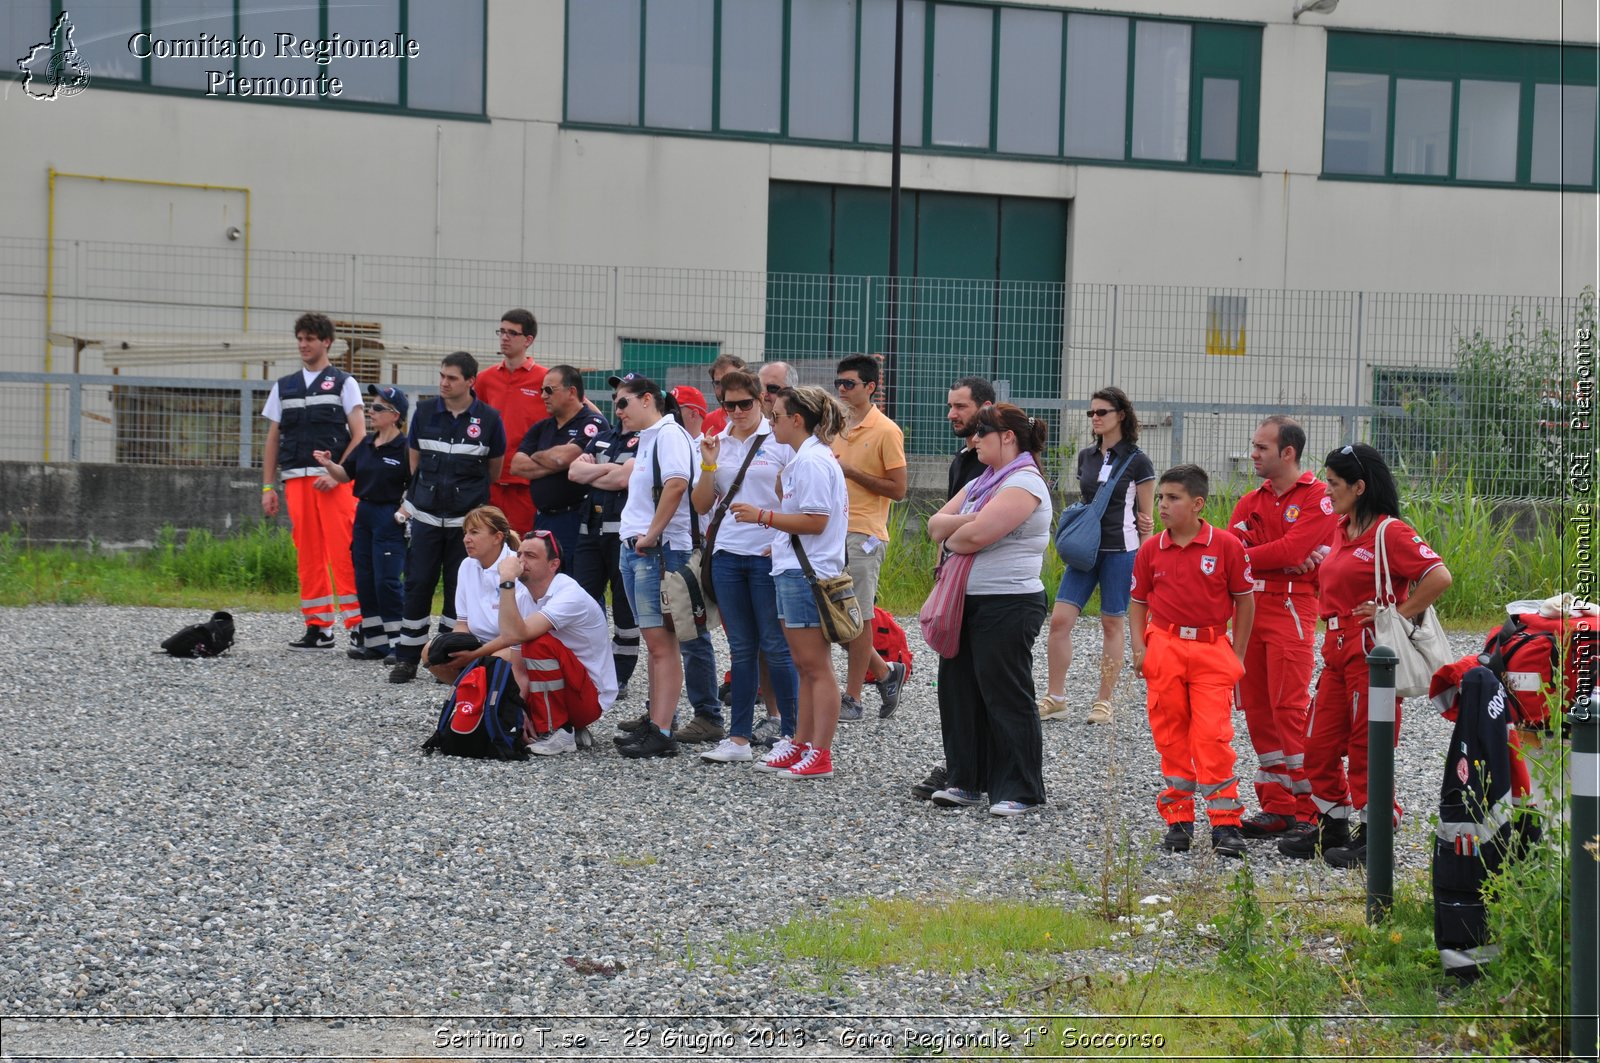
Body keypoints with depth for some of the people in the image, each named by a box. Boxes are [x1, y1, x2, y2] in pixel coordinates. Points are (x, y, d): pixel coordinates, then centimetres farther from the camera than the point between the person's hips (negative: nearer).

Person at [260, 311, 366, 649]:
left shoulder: (343, 382, 6)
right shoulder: (283, 387, 18)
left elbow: (359, 435, -1)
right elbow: (273, 440, 18)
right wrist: (268, 487, 11)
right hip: (296, 479, 4)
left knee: (343, 552, -11)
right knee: (308, 556, 3)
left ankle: (359, 623, -11)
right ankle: (318, 627, 7)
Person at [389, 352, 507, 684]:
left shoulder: (488, 418, -2)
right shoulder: (424, 411, 5)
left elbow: (495, 469, 10)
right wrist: (412, 497, 14)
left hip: (467, 518, -2)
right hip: (425, 516, 2)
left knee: (459, 590, 3)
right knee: (417, 585, 0)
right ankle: (407, 659, 6)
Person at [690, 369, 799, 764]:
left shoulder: (780, 442, -3)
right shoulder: (717, 444, 11)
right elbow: (701, 505, 11)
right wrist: (709, 466, -3)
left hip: (768, 555, -5)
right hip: (727, 554, 5)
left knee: (776, 646, -2)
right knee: (741, 648, 8)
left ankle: (791, 733, 5)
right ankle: (739, 738, 10)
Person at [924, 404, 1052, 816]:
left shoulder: (1024, 484, -12)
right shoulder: (980, 484, 18)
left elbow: (977, 535, -22)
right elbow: (936, 525, 10)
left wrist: (952, 537, -2)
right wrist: (965, 521, -10)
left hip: (1007, 606, -9)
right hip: (967, 602, 9)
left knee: (1006, 697, -5)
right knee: (959, 690, 10)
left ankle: (1019, 791, 0)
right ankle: (966, 781, 18)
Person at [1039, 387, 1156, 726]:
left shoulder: (1137, 462, -5)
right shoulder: (1086, 457, 10)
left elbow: (1146, 518, -2)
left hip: (1121, 551, -5)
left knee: (1113, 623, 2)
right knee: (1060, 619, -4)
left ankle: (1103, 702, 10)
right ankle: (1055, 699, 2)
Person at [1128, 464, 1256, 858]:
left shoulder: (1226, 545, -4)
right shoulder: (1151, 550, 5)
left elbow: (1244, 599, 3)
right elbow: (1138, 603, 13)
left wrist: (1237, 654, 1)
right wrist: (1139, 648, -1)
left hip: (1212, 651, -3)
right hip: (1164, 647, 3)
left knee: (1213, 736, -10)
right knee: (1171, 736, 5)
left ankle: (1225, 823, -4)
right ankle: (1178, 819, 15)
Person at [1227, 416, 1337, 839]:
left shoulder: (1318, 497, -3)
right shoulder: (1251, 502, 17)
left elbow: (1293, 550, -15)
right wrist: (1283, 559, -12)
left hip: (1292, 609, -7)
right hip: (1249, 609, 7)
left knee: (1290, 708, -11)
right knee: (1257, 709, 6)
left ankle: (1307, 809, -6)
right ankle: (1276, 806, 12)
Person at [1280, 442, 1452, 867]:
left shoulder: (1390, 532, -14)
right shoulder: (1342, 528, 13)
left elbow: (1439, 577, -22)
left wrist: (1397, 614, -17)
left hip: (1372, 652, -9)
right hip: (1337, 650, 9)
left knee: (1367, 748, -2)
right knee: (1319, 745, 11)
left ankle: (1372, 836, 8)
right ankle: (1332, 828, 22)